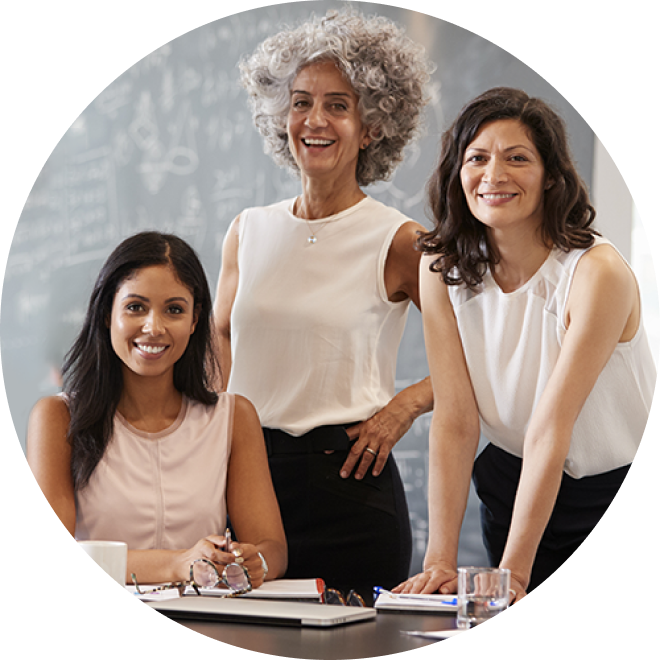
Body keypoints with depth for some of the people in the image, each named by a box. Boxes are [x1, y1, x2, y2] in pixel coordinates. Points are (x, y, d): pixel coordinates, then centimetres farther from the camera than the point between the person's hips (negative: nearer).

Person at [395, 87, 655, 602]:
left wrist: (514, 569, -28)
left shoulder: (599, 273, -23)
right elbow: (454, 421, -13)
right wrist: (440, 562, -21)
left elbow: (551, 428, -27)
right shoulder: (442, 269, -8)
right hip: (513, 485, 4)